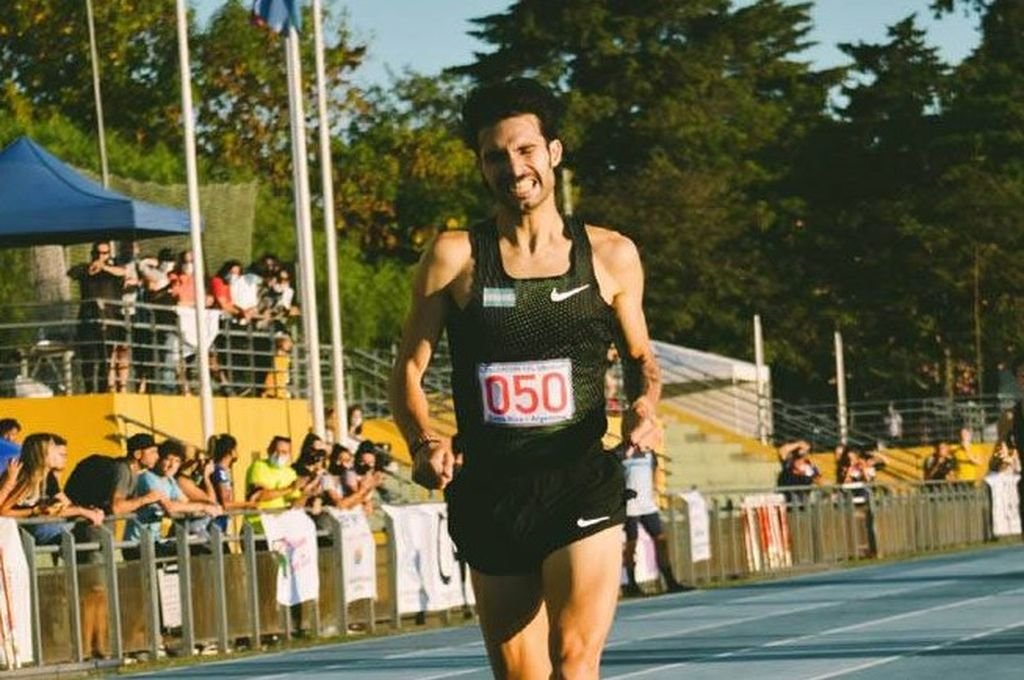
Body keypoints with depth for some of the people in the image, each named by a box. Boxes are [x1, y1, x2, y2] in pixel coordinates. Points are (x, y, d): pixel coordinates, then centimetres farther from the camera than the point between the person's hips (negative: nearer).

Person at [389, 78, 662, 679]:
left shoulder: (611, 256, 5)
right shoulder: (454, 257, 3)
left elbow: (641, 358, 18)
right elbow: (410, 367, 5)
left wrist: (645, 405, -5)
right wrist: (424, 442, -14)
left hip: (583, 487, -1)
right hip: (489, 492, 1)